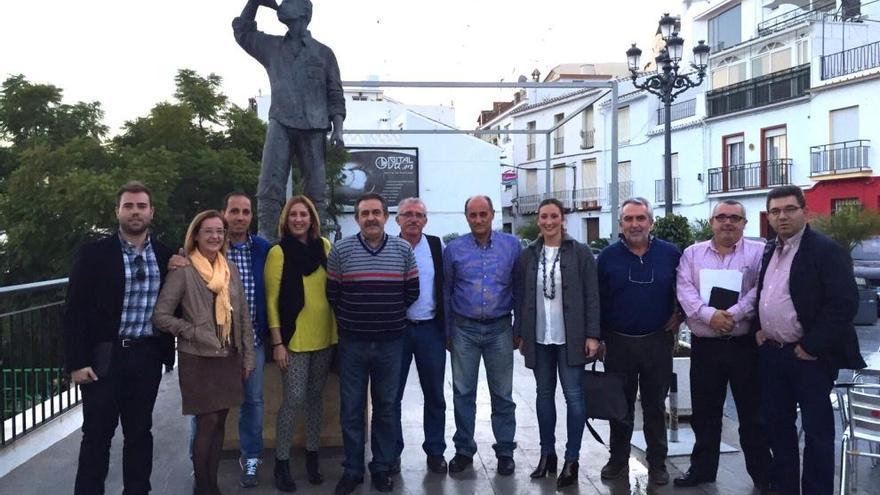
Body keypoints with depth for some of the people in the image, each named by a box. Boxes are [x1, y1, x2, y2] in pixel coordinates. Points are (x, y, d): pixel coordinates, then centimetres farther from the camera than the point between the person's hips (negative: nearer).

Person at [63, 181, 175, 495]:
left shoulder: (165, 256, 5)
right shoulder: (93, 253, -4)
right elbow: (75, 311, -6)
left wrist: (167, 350, 2)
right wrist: (77, 361, -10)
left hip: (147, 356, 3)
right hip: (104, 357, -3)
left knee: (140, 432, 13)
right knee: (96, 434, 6)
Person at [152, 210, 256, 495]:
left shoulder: (231, 270, 7)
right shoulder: (183, 271, -10)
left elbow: (243, 317, 10)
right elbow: (160, 316, -10)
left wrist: (248, 356, 8)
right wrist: (194, 332, -14)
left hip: (229, 358, 5)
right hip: (198, 359, -5)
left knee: (219, 422, 11)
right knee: (207, 422, 0)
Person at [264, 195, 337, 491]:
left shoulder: (324, 246, 5)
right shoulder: (278, 252, -6)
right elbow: (272, 300, -7)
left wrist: (339, 331, 9)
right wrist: (277, 343, -11)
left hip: (324, 336, 4)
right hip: (294, 337, -4)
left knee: (315, 396, 12)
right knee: (294, 399, -4)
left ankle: (312, 456, 25)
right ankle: (281, 462, 11)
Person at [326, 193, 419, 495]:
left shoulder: (403, 250, 0)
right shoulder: (341, 250, -3)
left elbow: (412, 292, 7)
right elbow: (332, 294, 5)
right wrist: (351, 319, 11)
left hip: (390, 343, 1)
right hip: (352, 342, 0)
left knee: (385, 407, 11)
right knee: (351, 408, 7)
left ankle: (382, 468, 25)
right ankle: (352, 470, 21)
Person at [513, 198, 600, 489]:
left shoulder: (580, 253, -2)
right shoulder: (528, 255, 6)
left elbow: (592, 296, -4)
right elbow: (519, 297, 9)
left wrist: (593, 335, -9)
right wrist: (521, 334, 6)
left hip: (570, 337, -3)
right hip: (539, 337, 3)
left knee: (573, 396, 0)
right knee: (544, 395, 11)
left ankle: (571, 460, 11)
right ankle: (547, 453, 24)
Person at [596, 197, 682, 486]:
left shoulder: (670, 254, -3)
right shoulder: (608, 256, -2)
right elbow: (597, 300, 1)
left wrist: (679, 315, 0)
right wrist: (597, 337, 0)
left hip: (658, 342, 0)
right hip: (618, 342, 1)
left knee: (655, 405, 10)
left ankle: (657, 463, 21)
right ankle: (619, 459, 26)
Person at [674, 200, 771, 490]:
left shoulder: (758, 252, 1)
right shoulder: (693, 253, 8)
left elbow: (760, 290, -10)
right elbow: (685, 290, -3)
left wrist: (732, 315, -21)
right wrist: (710, 315, -18)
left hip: (745, 344, -2)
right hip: (704, 345, 2)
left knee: (752, 412, 7)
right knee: (705, 413, 12)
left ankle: (762, 473, 20)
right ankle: (702, 468, 26)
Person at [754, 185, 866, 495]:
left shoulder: (826, 250, -12)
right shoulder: (769, 251, 11)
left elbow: (845, 303, -19)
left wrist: (811, 346, -18)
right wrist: (758, 329, 7)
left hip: (808, 356, -7)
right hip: (771, 353, 7)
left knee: (817, 429, 3)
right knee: (777, 424, 15)